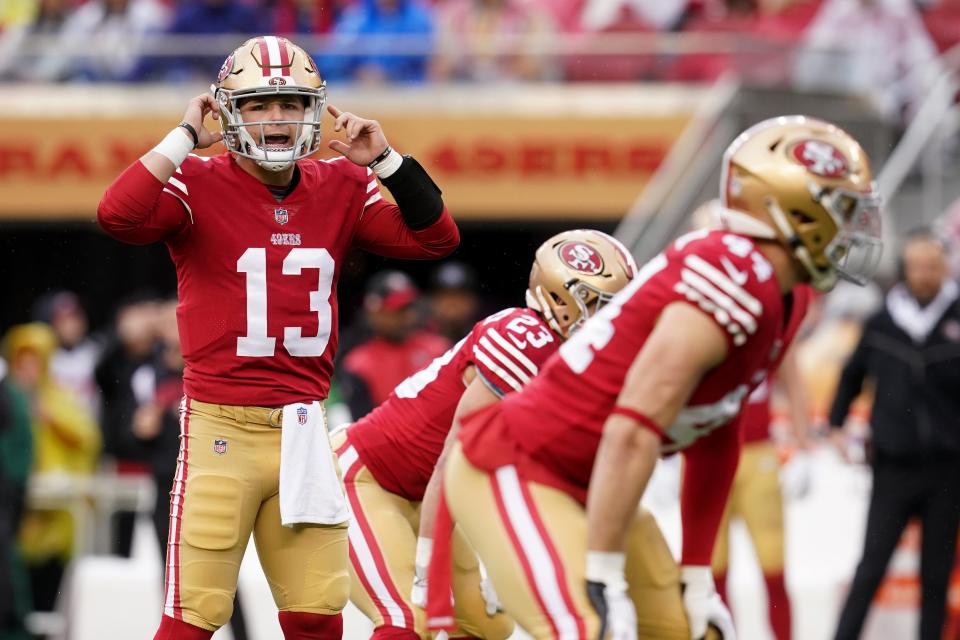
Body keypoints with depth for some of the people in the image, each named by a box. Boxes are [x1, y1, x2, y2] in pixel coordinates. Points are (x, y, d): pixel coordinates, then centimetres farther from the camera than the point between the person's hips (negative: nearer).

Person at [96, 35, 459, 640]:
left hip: (302, 428, 5)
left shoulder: (340, 189, 8)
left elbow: (434, 237, 9)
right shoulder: (198, 184, -7)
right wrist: (185, 137, -19)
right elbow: (119, 215, -24)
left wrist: (384, 159, -1)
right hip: (221, 428, -5)